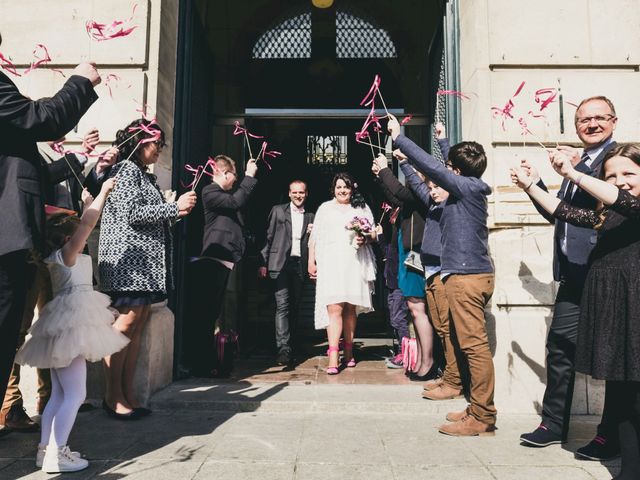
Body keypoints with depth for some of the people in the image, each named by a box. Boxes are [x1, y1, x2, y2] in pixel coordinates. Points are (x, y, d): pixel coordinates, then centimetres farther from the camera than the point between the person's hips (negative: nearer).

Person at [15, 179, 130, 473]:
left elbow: (83, 223, 23)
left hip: (65, 329, 10)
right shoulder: (65, 255, -12)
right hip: (70, 328, -10)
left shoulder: (64, 257, 11)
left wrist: (90, 200, 26)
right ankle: (55, 455, -1)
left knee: (59, 395, 14)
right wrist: (103, 192, -12)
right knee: (75, 395, -5)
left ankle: (46, 449, 20)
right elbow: (88, 223, -21)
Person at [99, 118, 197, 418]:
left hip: (147, 261, 9)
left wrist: (175, 212, 9)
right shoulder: (126, 170, -5)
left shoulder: (146, 176, 21)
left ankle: (128, 394, 10)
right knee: (126, 322, -8)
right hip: (129, 257, -9)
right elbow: (131, 213, -15)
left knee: (138, 325, 6)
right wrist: (174, 207, -12)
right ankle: (113, 396, 1)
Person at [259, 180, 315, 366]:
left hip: (300, 265, 3)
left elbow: (312, 244, 18)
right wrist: (263, 263, 0)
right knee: (282, 305, -11)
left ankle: (289, 343, 16)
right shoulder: (278, 211, 10)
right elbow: (268, 237, 6)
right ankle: (283, 349, -14)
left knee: (294, 306, 6)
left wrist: (313, 233, -3)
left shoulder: (310, 217, 17)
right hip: (280, 263, -3)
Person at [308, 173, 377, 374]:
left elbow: (373, 233, 15)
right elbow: (314, 237, 13)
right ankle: (333, 356, -15)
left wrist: (365, 239, -8)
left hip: (354, 264, 1)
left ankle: (348, 351, 16)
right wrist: (311, 261, 6)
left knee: (350, 308, 5)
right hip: (330, 265, -1)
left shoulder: (362, 208, 16)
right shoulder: (325, 208, 15)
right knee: (334, 308, -11)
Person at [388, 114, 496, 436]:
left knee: (474, 345, -7)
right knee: (474, 345, 13)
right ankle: (479, 410, 22)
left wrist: (398, 137, -8)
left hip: (466, 276, -10)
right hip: (475, 274, 10)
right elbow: (439, 170, 32)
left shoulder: (467, 187, -10)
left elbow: (432, 167, -15)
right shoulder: (470, 189, 16)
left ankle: (481, 417, -1)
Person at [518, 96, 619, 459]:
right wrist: (535, 183, 12)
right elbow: (558, 215, 21)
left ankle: (612, 436, 18)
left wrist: (577, 169, -24)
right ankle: (554, 424, 24)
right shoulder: (577, 163, 18)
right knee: (560, 347, 11)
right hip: (574, 273, 7)